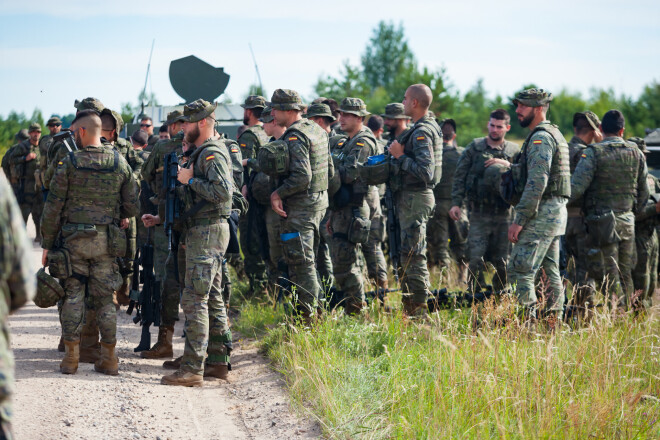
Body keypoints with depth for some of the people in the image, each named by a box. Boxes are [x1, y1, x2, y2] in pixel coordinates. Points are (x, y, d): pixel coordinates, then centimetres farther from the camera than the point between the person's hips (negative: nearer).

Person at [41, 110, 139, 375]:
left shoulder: (69, 163, -8)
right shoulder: (119, 162, 1)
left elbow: (53, 207, -5)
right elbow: (132, 205, 3)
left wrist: (47, 243, 2)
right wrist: (121, 217, 26)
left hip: (74, 240, -2)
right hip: (106, 243, 2)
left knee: (73, 296, 4)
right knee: (104, 298, 8)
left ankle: (71, 356, 0)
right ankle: (108, 358, 7)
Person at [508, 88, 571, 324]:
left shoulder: (540, 138, -14)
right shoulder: (554, 134, 19)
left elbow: (537, 183, -22)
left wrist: (519, 219, -21)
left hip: (541, 214, -10)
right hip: (557, 212, 10)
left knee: (520, 271, -11)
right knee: (550, 272, 11)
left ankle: (527, 323, -14)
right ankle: (554, 324, 13)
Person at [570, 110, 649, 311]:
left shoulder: (593, 153, -11)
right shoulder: (636, 153, 4)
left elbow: (576, 188, -19)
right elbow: (644, 193, 12)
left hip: (602, 222, -4)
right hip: (627, 221, 4)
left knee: (611, 275, -2)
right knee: (626, 274, 12)